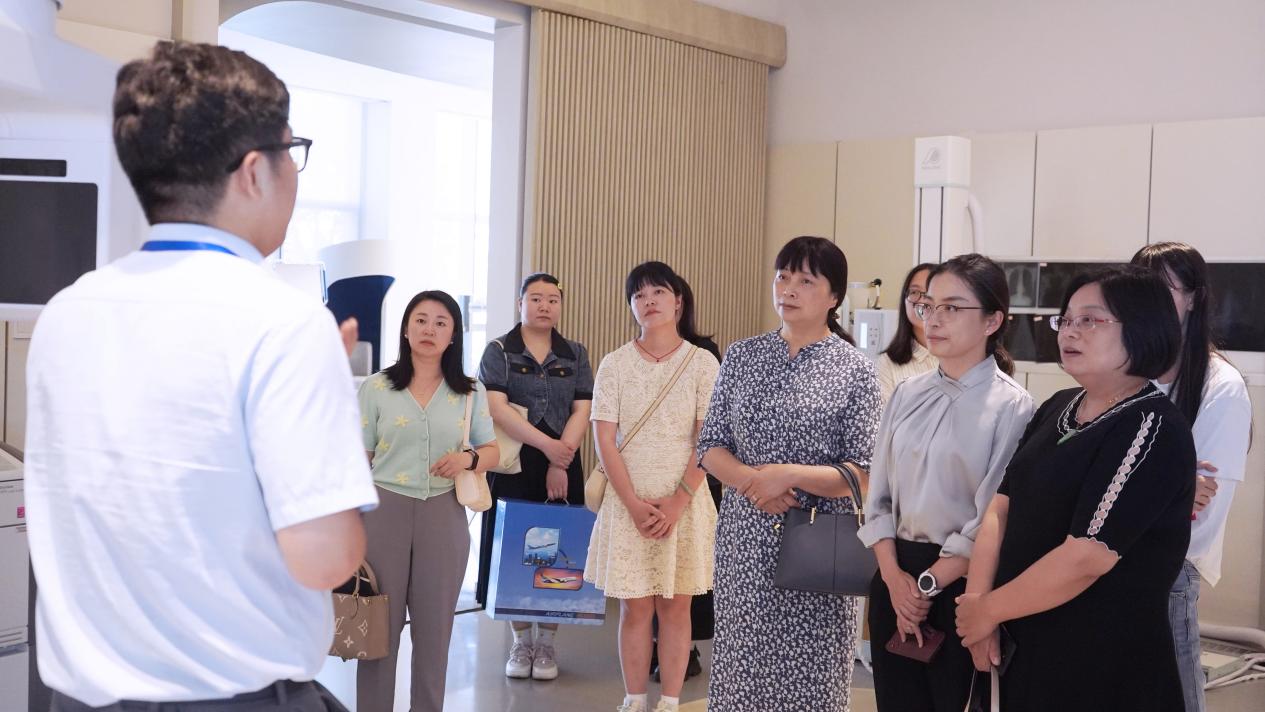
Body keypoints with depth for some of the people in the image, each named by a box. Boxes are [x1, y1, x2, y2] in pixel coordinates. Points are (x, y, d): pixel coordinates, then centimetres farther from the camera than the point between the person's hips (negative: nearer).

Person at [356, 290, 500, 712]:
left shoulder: (471, 392, 7)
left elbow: (493, 451, 11)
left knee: (435, 625, 7)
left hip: (443, 515, 1)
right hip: (384, 510, -1)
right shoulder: (377, 388, 3)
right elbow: (358, 460, 3)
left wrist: (469, 458, -11)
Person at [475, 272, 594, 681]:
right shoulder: (499, 352, 2)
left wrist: (561, 462, -11)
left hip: (563, 469, 2)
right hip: (513, 465, -2)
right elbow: (497, 408, -11)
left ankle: (546, 643, 13)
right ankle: (521, 642, 14)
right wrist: (547, 444, -20)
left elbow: (582, 411, 1)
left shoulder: (575, 355, 10)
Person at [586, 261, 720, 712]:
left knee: (676, 605, 5)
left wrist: (678, 501, -12)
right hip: (628, 501, 1)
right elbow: (604, 439, -3)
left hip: (684, 501, 0)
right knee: (635, 607, 5)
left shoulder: (702, 364, -1)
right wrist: (634, 504, -11)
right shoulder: (615, 364, 2)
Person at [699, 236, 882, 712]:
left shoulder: (855, 369, -3)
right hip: (744, 533, 3)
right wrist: (750, 480, -13)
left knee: (807, 671, 3)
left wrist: (789, 475, -18)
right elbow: (710, 446, 6)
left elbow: (862, 472, -6)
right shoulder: (741, 356, 6)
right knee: (742, 659, 8)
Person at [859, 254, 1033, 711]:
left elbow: (994, 517, -13)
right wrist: (894, 575, -7)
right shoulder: (909, 394, 6)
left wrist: (928, 583, -10)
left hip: (961, 583, -5)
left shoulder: (1011, 407, -11)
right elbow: (878, 495, 5)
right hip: (896, 575, 5)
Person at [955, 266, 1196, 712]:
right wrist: (976, 601, -8)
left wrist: (988, 610, -13)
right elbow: (1001, 508, 5)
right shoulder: (1057, 408, 7)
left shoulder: (1153, 430, -18)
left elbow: (1085, 557, -23)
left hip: (1105, 663, -7)